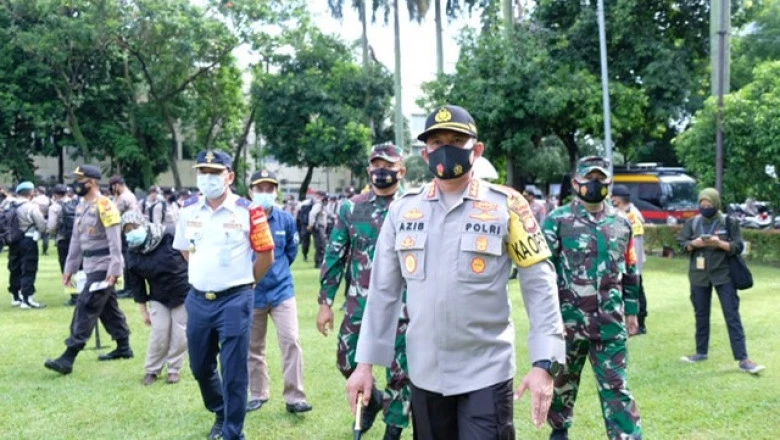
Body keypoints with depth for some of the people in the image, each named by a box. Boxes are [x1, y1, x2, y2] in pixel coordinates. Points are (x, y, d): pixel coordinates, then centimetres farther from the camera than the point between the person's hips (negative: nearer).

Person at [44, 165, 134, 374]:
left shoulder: (104, 206, -16)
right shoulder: (81, 206, 13)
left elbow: (115, 240, -20)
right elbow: (76, 239, 18)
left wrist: (115, 269, -24)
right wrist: (70, 267, 18)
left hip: (104, 266, -9)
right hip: (91, 265, 9)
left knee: (86, 308, -11)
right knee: (108, 308, 16)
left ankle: (68, 358, -12)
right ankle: (123, 347, 29)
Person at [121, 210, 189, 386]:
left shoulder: (169, 236, -20)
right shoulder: (133, 253, -8)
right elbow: (136, 284, 0)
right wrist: (143, 310, 3)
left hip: (183, 292, -2)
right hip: (158, 298, 2)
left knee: (179, 334, 1)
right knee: (159, 333, -4)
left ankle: (174, 369, 17)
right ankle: (152, 370, 14)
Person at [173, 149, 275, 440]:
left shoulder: (247, 211, -9)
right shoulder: (188, 210, 5)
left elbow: (266, 255, -2)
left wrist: (241, 283, 7)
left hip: (234, 301, -5)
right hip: (197, 300, 5)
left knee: (234, 372, -1)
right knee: (200, 368, 17)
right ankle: (221, 415, 41)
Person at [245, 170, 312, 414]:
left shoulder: (286, 220, -4)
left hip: (282, 290, 0)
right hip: (251, 292, 0)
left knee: (291, 341, -7)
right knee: (253, 347, 11)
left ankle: (295, 398, 1)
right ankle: (258, 394, 28)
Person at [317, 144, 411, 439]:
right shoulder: (351, 208, 2)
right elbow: (334, 256, 5)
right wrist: (325, 301, 2)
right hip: (359, 303, 3)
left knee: (400, 372, 6)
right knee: (347, 362, 11)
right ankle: (373, 399, 41)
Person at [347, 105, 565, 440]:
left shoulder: (506, 206, -6)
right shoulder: (403, 209, 3)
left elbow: (539, 284, -6)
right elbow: (383, 290, 7)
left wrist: (544, 363, -14)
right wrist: (366, 362, 5)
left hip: (486, 372, -3)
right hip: (424, 372, 4)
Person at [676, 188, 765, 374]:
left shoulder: (728, 223, -3)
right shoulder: (692, 223, 4)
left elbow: (738, 246, -5)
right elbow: (681, 243, 3)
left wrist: (720, 243, -22)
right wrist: (694, 244, -17)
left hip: (723, 274, -3)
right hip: (699, 275, 3)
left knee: (732, 315, -6)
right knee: (701, 315, 12)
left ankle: (743, 359, -7)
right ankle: (701, 352, 27)